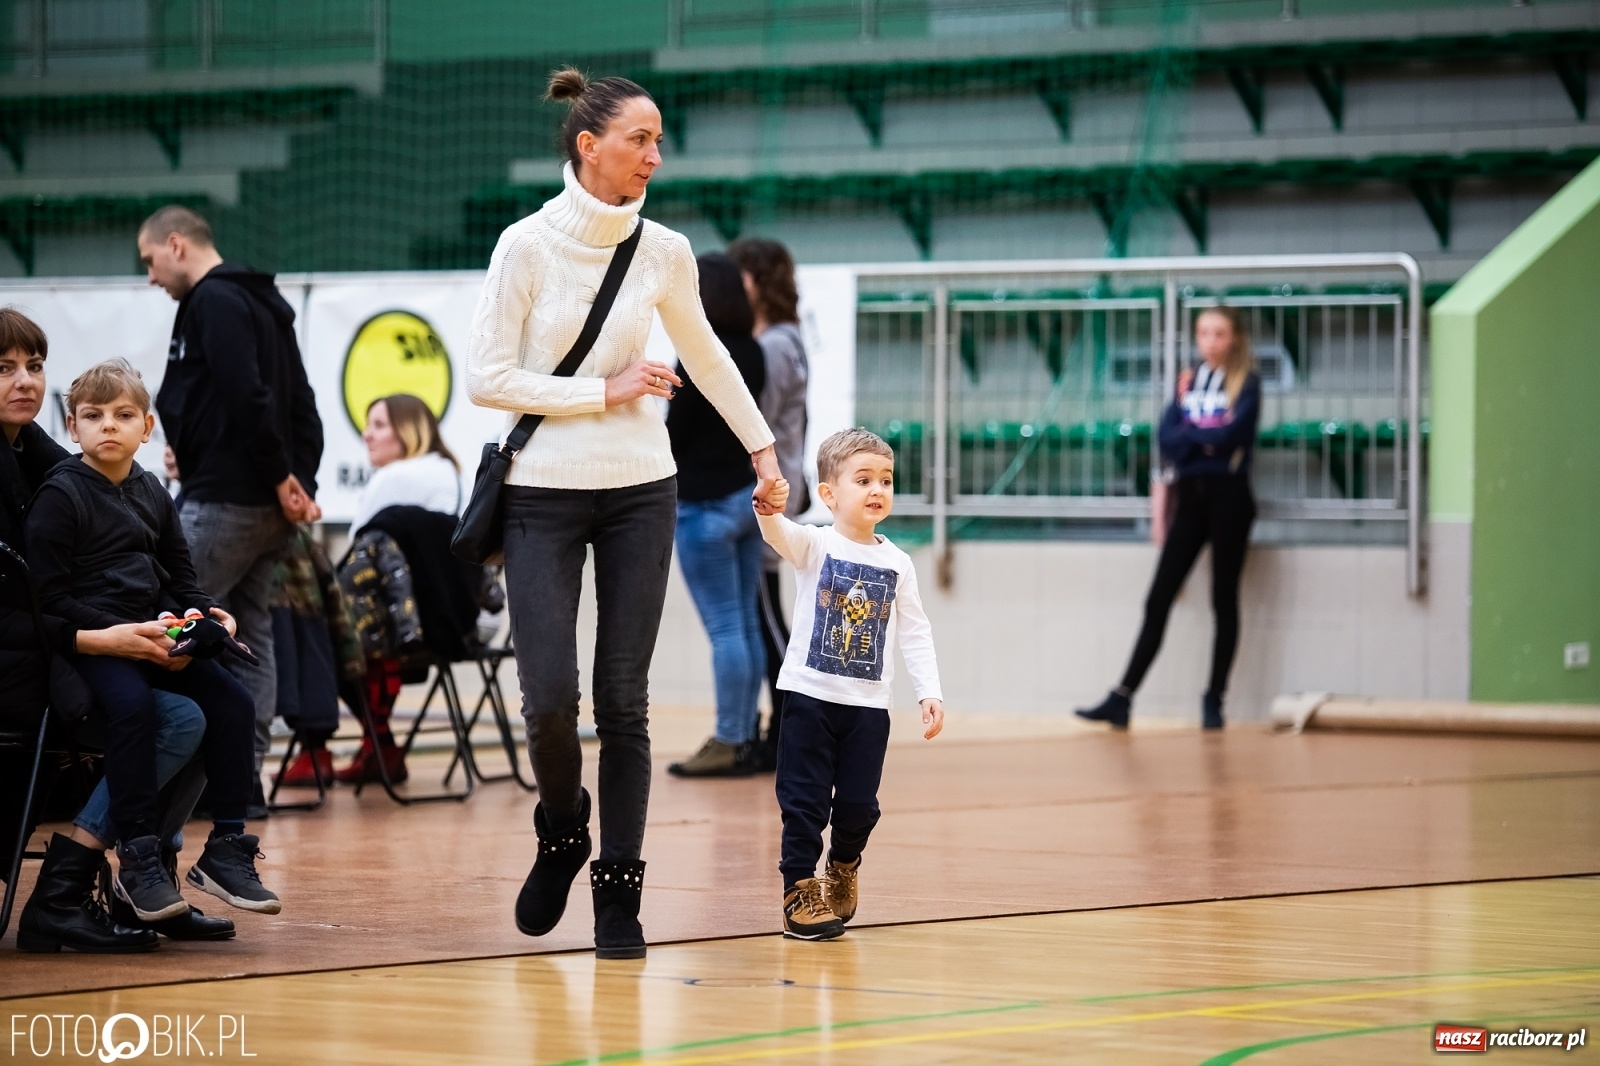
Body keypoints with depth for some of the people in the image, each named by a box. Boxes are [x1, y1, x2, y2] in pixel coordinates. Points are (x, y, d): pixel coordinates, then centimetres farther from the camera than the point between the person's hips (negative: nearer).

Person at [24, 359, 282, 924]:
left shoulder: (151, 494, 15)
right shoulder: (60, 496, -7)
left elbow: (182, 579, 21)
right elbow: (51, 598, -12)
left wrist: (207, 615, -1)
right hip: (86, 640, -7)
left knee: (231, 699, -11)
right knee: (133, 702, -34)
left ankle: (226, 850, -2)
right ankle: (137, 861, -27)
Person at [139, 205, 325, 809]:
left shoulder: (215, 302, -9)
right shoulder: (263, 303, 21)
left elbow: (248, 397, -20)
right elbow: (301, 406, 18)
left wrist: (281, 477, -15)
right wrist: (301, 481, 10)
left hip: (224, 502, -10)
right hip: (268, 507, 10)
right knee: (249, 635, 10)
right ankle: (244, 776, 10)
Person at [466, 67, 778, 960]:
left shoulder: (664, 253, 2)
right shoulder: (528, 246, -9)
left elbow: (706, 356, 20)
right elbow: (486, 378, -11)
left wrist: (762, 446, 25)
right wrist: (605, 392, -12)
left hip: (640, 494, 3)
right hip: (543, 495, -2)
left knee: (625, 702, 0)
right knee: (551, 699, -9)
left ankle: (619, 890, 9)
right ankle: (563, 829, 21)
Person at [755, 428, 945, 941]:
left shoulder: (897, 563, 5)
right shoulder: (814, 545, -4)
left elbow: (915, 633, 9)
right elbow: (779, 533, -26)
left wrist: (929, 692, -2)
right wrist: (769, 508, -50)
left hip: (869, 705, 3)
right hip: (810, 696, -3)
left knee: (859, 804, 7)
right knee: (804, 802, -1)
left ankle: (844, 867, 33)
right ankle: (799, 890, 8)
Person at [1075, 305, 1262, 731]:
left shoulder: (1246, 384, -1)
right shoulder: (1188, 382, 12)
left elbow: (1231, 434, -16)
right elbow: (1168, 440, 2)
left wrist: (1189, 432, -3)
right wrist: (1206, 437, -14)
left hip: (1228, 498, -4)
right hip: (1190, 498, 4)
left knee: (1224, 599, 2)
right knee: (1158, 600, 0)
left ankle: (1214, 700, 8)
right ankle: (1122, 699, -2)